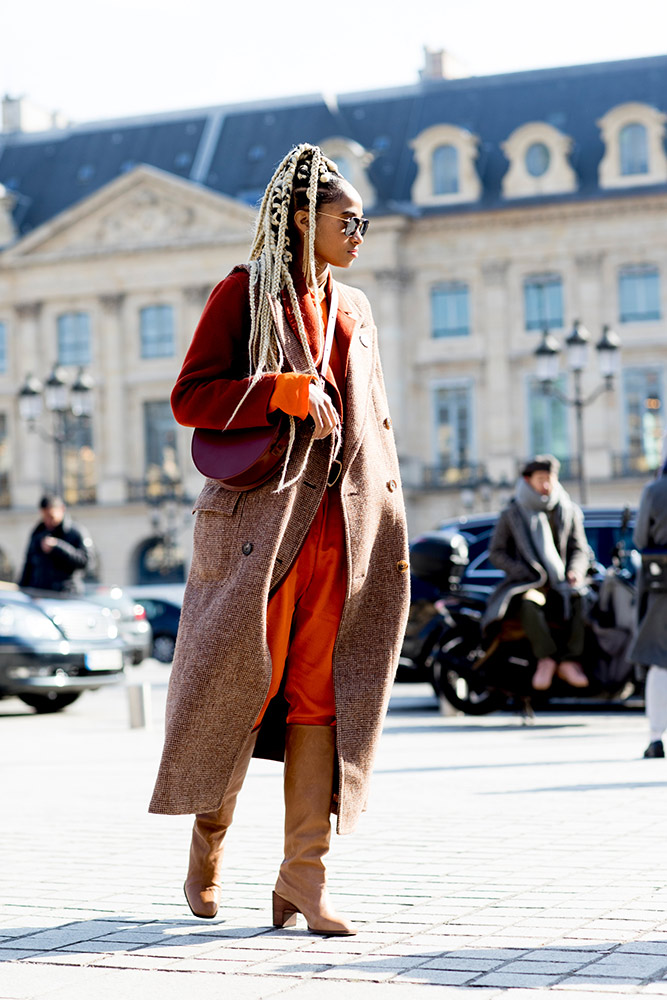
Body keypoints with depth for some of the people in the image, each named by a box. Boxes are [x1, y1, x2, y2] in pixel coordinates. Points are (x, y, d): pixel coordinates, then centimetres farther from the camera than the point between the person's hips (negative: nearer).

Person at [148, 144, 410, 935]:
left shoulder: (353, 311, 19)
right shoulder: (243, 292, 3)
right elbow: (189, 398, -6)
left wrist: (392, 527, 12)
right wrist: (289, 391, -16)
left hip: (341, 526, 4)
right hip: (261, 517, -4)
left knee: (320, 697, -2)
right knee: (245, 683, -3)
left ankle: (302, 879, -1)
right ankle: (210, 827, 24)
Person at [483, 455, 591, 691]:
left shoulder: (570, 512, 14)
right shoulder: (511, 514, 8)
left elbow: (580, 550, 13)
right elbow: (496, 552, 6)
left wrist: (575, 571, -10)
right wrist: (524, 572, -10)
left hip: (562, 583, 2)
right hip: (526, 583, -2)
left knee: (583, 599, -32)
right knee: (528, 602, -39)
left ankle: (570, 661, -32)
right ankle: (545, 658, -33)